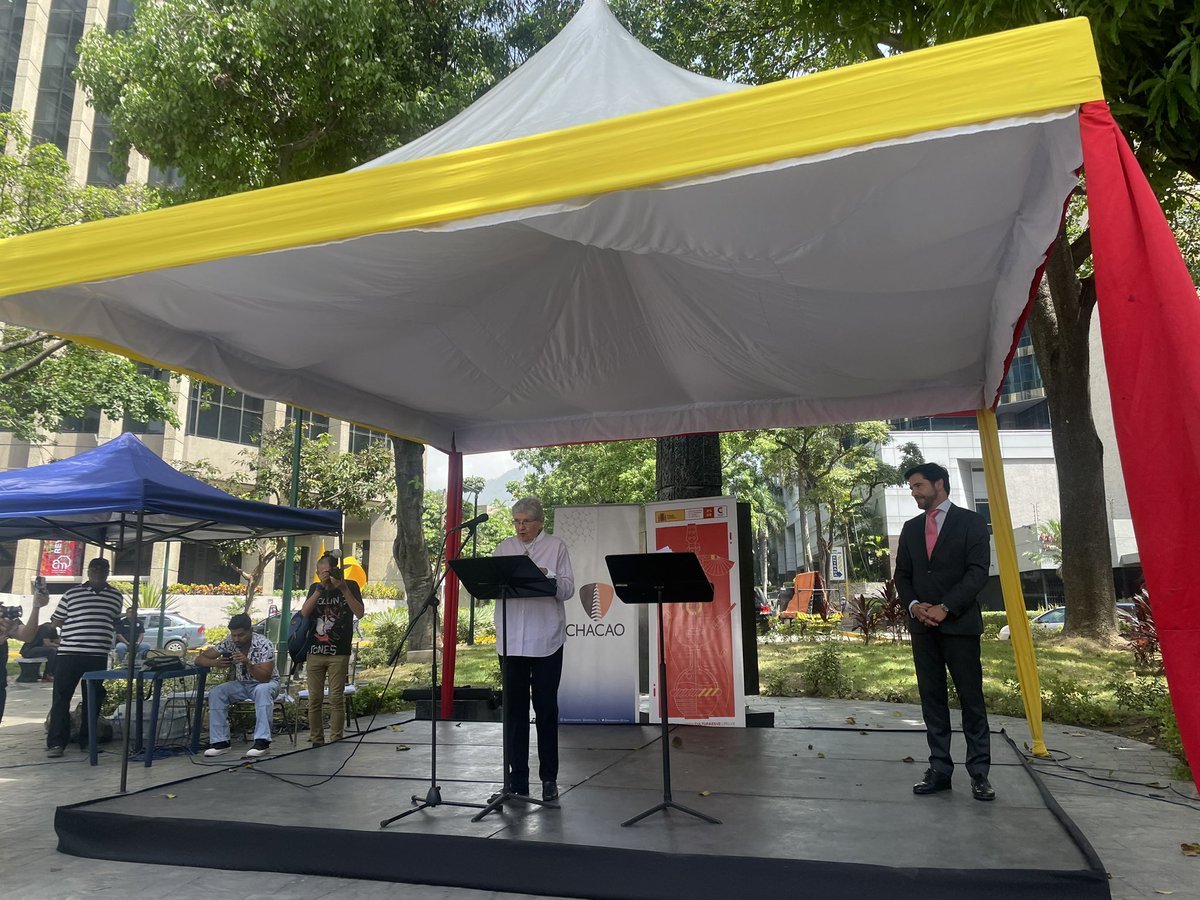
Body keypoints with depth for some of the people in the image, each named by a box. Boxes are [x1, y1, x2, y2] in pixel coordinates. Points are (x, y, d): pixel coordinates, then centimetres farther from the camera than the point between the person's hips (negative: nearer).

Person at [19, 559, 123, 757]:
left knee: (92, 699, 8)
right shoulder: (71, 593, 4)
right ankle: (56, 742, 5)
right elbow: (56, 622, 11)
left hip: (98, 657, 1)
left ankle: (87, 741, 17)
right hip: (69, 653, -1)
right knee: (61, 698, -1)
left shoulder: (116, 596, 8)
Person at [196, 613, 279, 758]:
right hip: (241, 684, 5)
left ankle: (262, 742, -39)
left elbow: (265, 677, -28)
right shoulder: (229, 643, -10)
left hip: (267, 683, -5)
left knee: (262, 690, -38)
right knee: (215, 693, -21)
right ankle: (220, 741, -16)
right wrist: (215, 663, -31)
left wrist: (248, 663, -44)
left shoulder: (264, 644, -23)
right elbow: (199, 659, -9)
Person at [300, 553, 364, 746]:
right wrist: (320, 588, -13)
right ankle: (316, 741, 14)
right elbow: (304, 612, -3)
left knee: (336, 699, -4)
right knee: (314, 700, 4)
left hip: (339, 654, -3)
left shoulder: (350, 586, 2)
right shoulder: (316, 588, 11)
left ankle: (335, 742, 2)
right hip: (315, 652, 3)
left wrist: (343, 588, -17)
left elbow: (360, 612, -10)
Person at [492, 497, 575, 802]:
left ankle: (549, 777, 15)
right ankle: (517, 777, 18)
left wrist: (547, 577, -21)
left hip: (546, 639, -3)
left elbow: (568, 590, -3)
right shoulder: (504, 547, 12)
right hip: (510, 640, 3)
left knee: (546, 708, 4)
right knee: (514, 708, 7)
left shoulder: (556, 547, 3)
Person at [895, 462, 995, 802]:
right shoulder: (911, 528, 15)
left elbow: (978, 571, -8)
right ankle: (939, 769, 12)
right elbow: (901, 574, 14)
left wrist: (945, 607, -15)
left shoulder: (971, 522, 1)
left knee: (971, 698, -1)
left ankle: (979, 773, 7)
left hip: (959, 623, -4)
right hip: (922, 625, 5)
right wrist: (914, 605, -5)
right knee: (931, 698, 6)